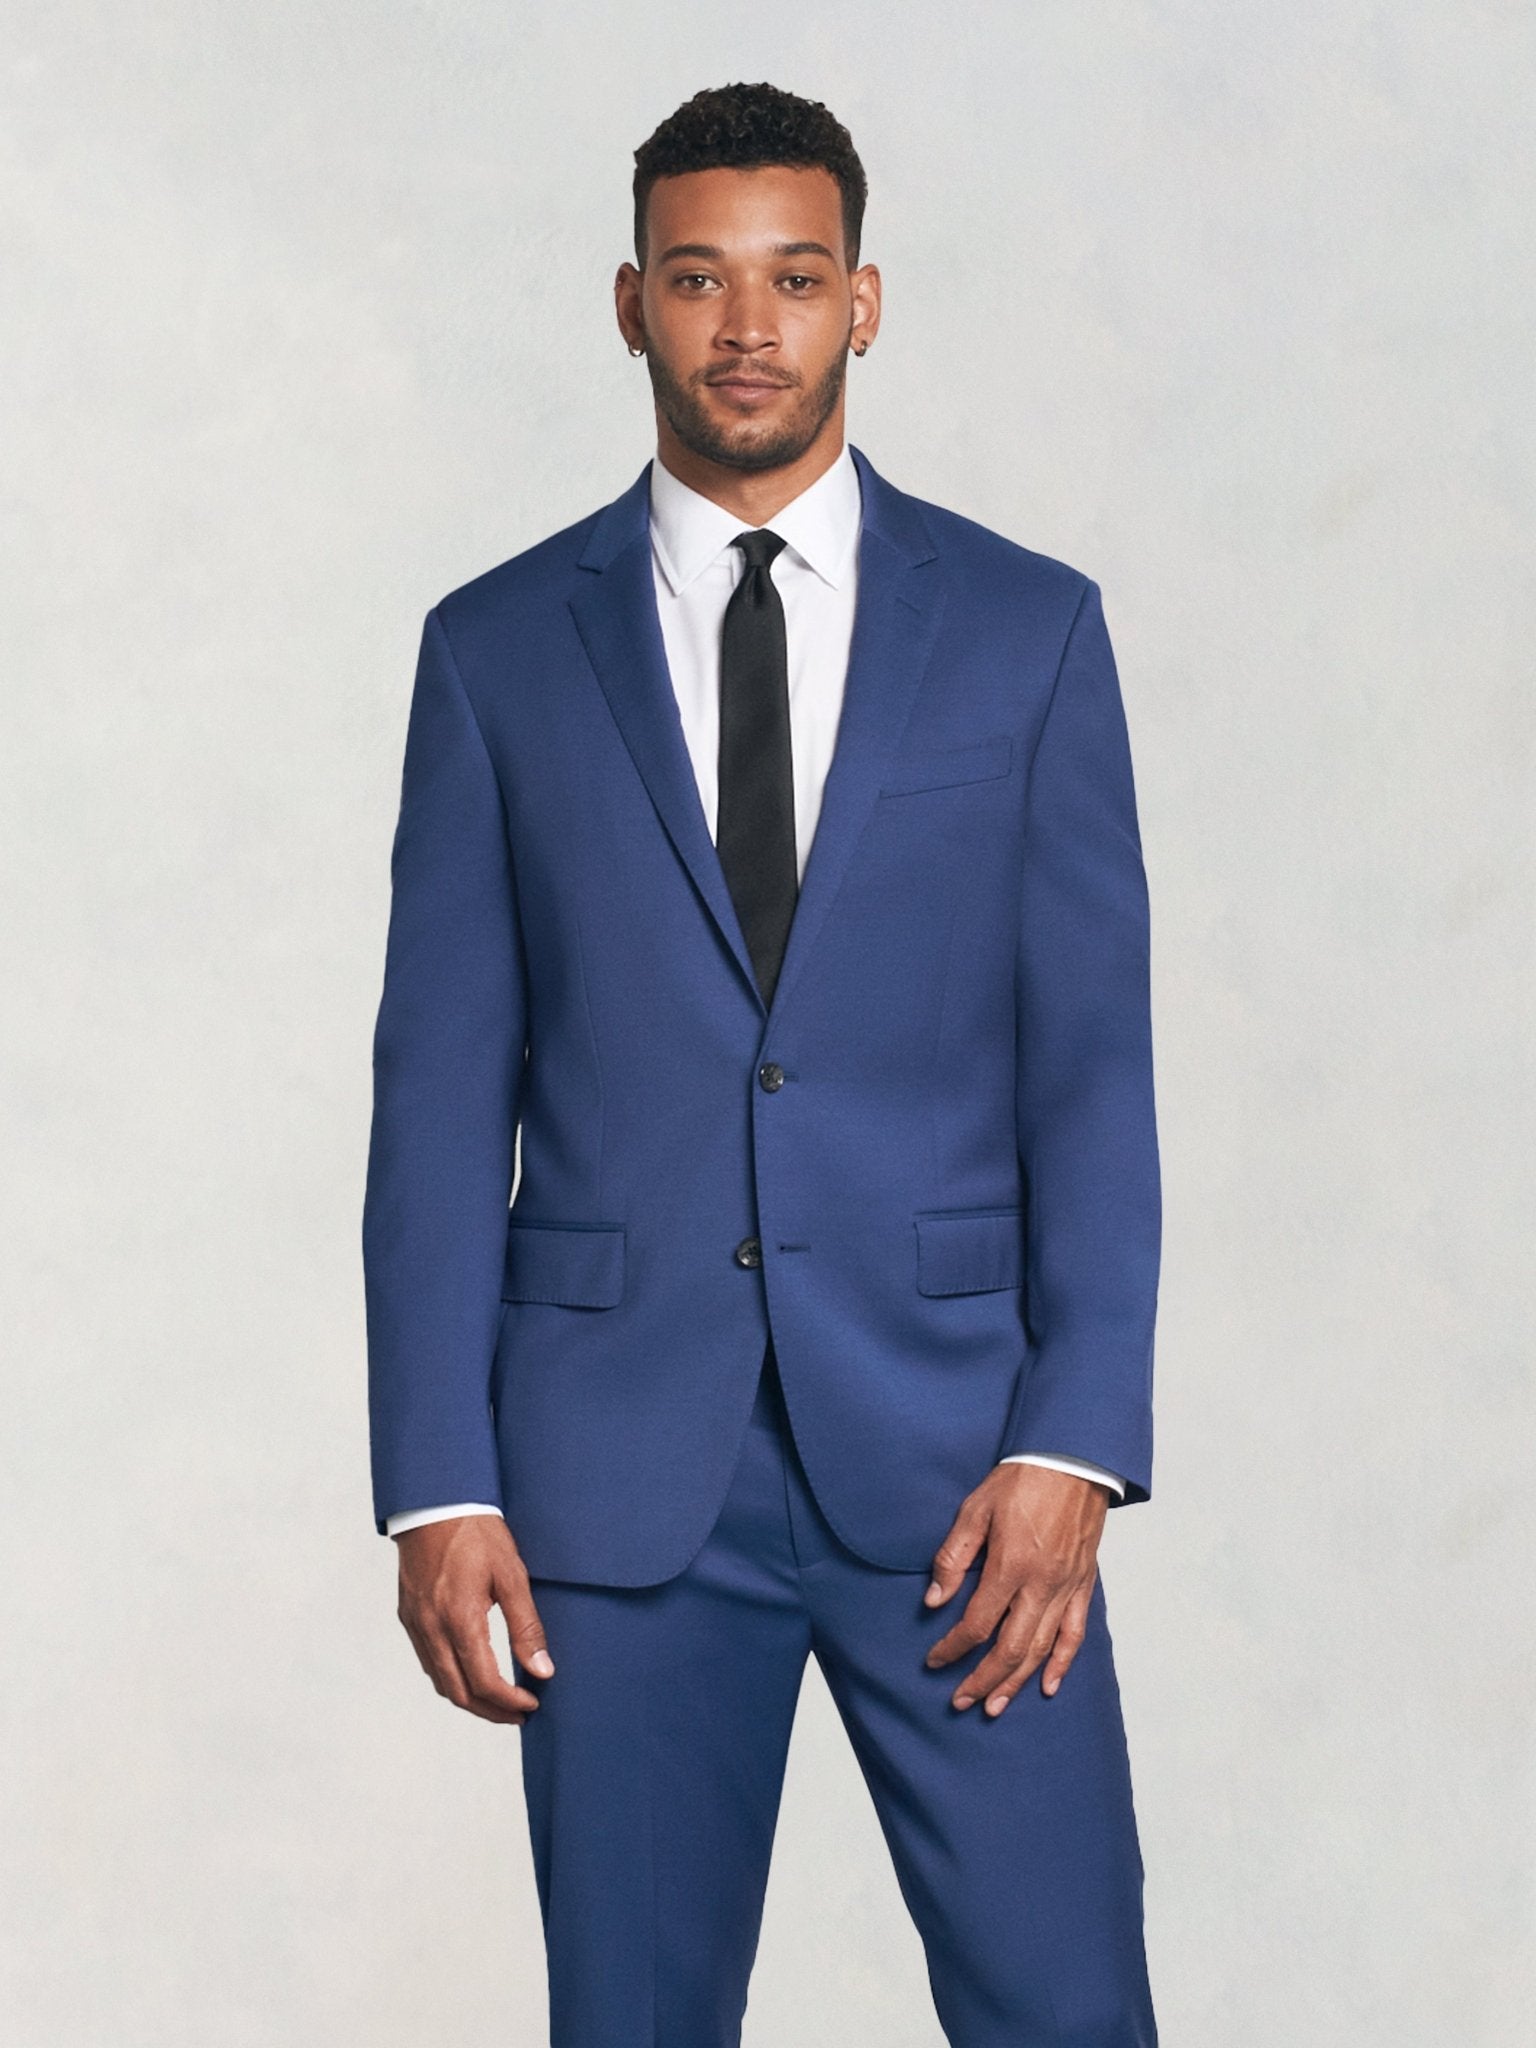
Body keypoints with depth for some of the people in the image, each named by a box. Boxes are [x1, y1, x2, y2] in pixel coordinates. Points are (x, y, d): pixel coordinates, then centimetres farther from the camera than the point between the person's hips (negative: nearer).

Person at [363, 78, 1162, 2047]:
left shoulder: (1029, 628, 5)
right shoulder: (498, 650, 5)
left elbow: (1091, 1061, 1)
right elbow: (442, 1093, 4)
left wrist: (1071, 1444, -9)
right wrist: (437, 1486, -3)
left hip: (950, 1447, 0)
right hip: (619, 1459, 1)